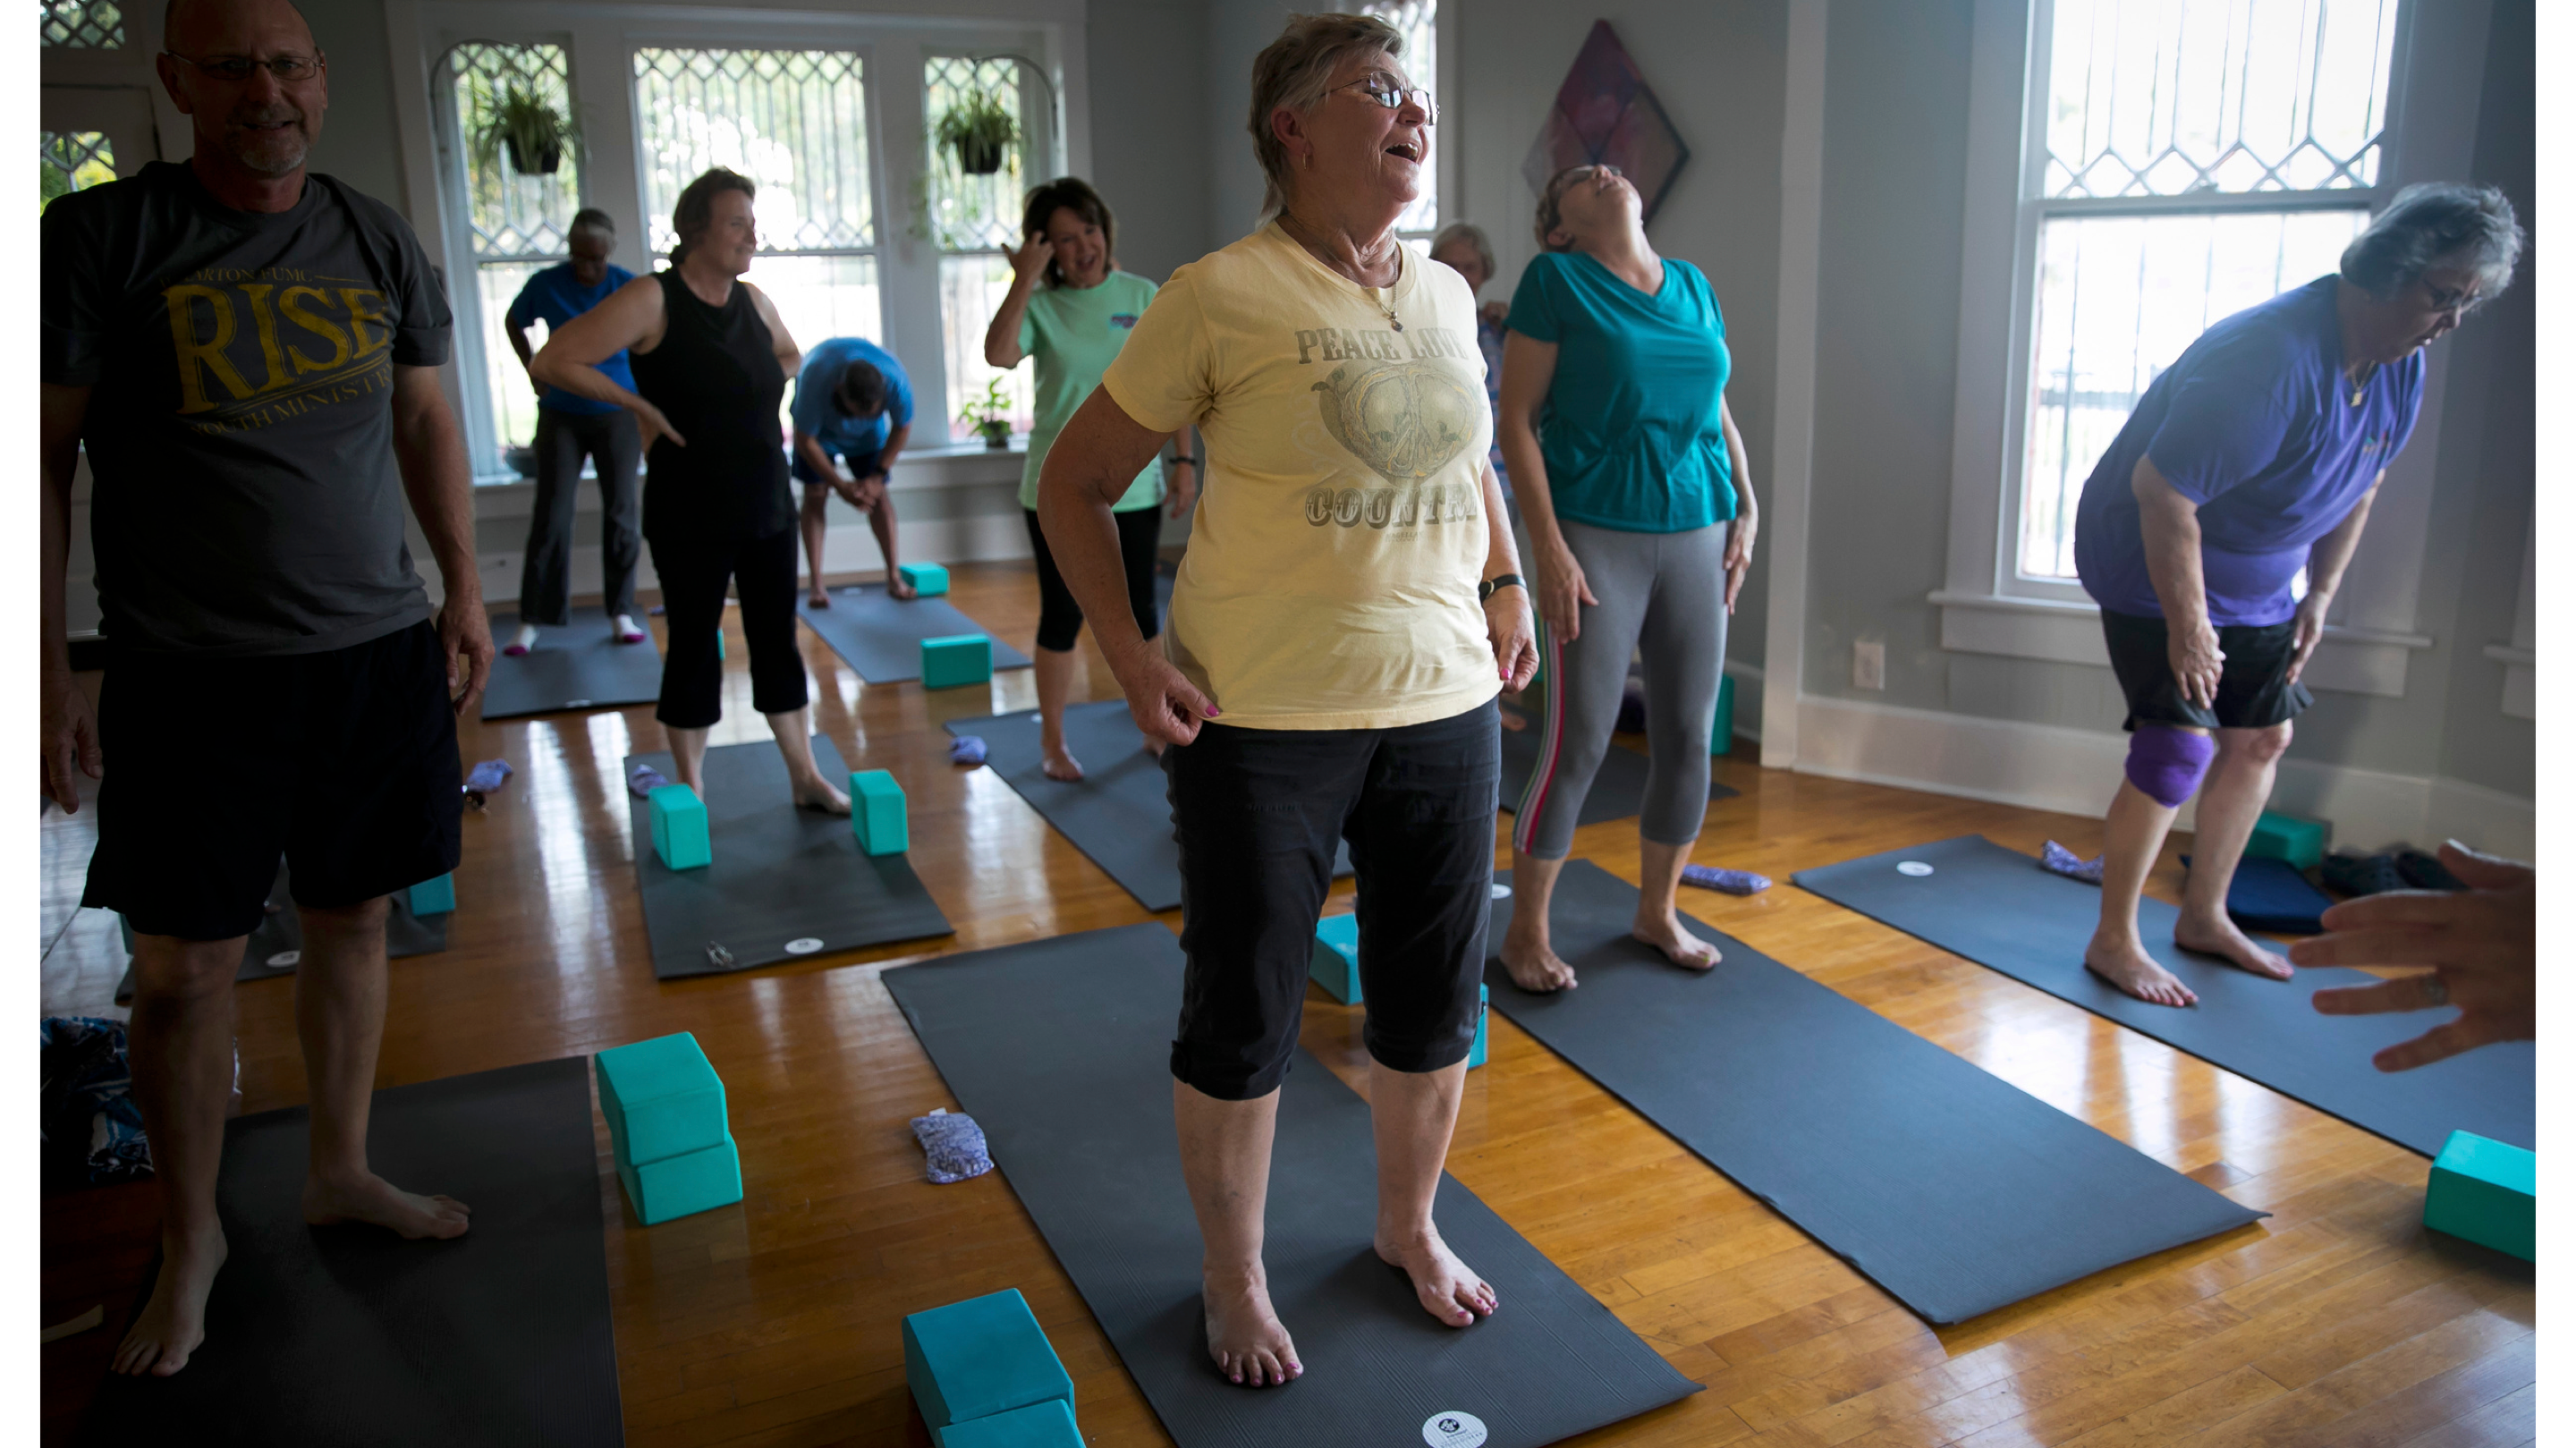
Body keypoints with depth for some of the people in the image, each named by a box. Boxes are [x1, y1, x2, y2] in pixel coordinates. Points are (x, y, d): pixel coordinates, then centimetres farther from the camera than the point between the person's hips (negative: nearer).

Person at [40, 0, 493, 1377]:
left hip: (379, 653, 4)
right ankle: (190, 1238, 25)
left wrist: (464, 590, 11)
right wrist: (48, 671, -8)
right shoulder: (102, 237, -5)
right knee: (184, 966, 5)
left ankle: (340, 1170, 33)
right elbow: (44, 458, -5)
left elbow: (426, 421, 15)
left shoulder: (376, 239, 7)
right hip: (190, 675, -3)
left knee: (351, 922, 14)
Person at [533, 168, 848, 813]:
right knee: (694, 645, 5)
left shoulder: (753, 301, 6)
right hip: (691, 517, -5)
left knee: (777, 638, 10)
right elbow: (553, 362, -17)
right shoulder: (652, 300, -12)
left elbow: (789, 358, 28)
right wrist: (641, 404, -14)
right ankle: (690, 789, 18)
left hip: (768, 508, 6)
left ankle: (805, 776, 20)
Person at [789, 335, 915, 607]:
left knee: (878, 494, -6)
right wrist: (841, 486, -26)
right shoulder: (815, 382, -42)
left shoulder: (897, 383, -36)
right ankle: (815, 584, -7)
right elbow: (806, 442, -28)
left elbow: (902, 429, -15)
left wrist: (877, 476, -18)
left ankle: (893, 577, 2)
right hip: (819, 426, -2)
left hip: (868, 433, 2)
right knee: (815, 495, -9)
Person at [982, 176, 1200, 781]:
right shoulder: (1040, 307, -4)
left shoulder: (1142, 296, 1)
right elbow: (999, 354, -25)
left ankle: (1155, 728, 27)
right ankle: (1053, 743, 19)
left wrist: (1184, 459, 3)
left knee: (1140, 611, 11)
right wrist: (1024, 279, -23)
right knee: (1063, 616, 5)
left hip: (1133, 485, 2)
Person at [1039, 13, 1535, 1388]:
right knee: (1241, 1018, 9)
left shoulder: (1447, 296, 8)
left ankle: (1409, 1227, 43)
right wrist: (1128, 653, -13)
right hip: (1262, 720, -5)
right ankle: (1234, 1279, 33)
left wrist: (1504, 582, 13)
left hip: (1445, 704, 5)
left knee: (1434, 1009, 16)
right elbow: (1075, 479, -3)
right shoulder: (1220, 296, -9)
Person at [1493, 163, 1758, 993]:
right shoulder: (1555, 280, -2)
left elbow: (1720, 413, 19)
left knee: (1689, 737, 8)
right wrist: (1548, 547, -14)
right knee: (1578, 744, -5)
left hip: (1697, 535, 5)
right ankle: (1527, 932, 13)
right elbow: (1515, 418, -7)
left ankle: (1658, 911, 28)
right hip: (1598, 537, -5)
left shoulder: (1694, 287, 13)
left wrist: (1745, 513, 9)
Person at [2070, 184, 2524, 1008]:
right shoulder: (2269, 360, -31)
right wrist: (2186, 622, -26)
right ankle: (2113, 940, -2)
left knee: (2262, 737, 11)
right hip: (2153, 564, -9)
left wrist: (2321, 594, 9)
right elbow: (2162, 490, -31)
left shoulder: (2402, 367, -2)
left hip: (2256, 580, 9)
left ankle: (2204, 916, 26)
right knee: (2179, 748, -15)